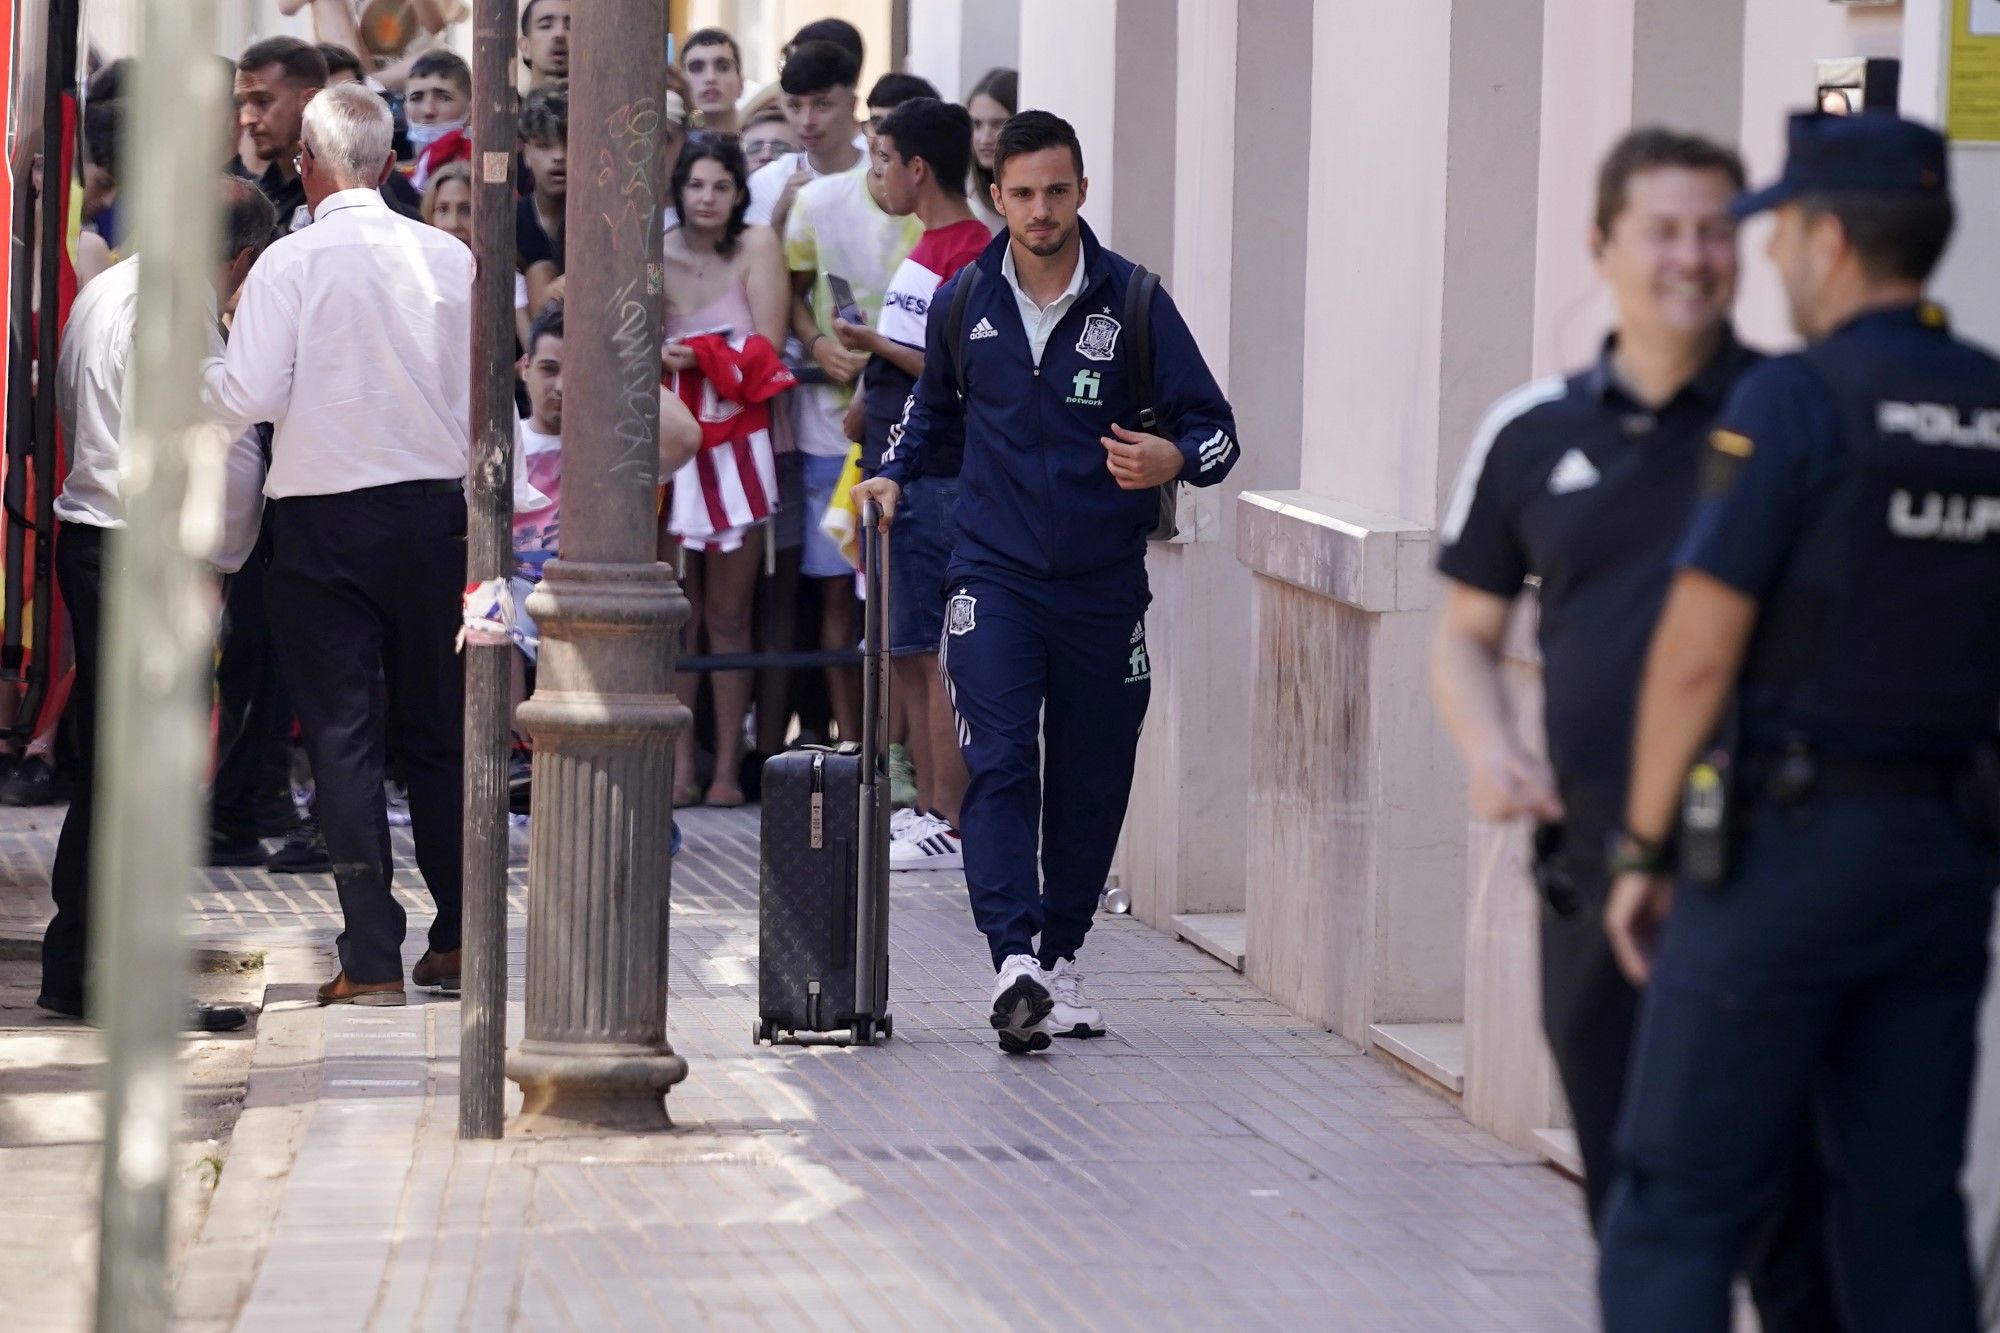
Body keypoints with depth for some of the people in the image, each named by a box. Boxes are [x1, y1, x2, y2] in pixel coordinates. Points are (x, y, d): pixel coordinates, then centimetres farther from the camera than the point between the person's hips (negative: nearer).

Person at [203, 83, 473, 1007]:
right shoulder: (449, 259, 0)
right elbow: (484, 392, 6)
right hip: (433, 509, 3)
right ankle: (455, 941, 19)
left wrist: (200, 365, 7)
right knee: (437, 730, 14)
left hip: (323, 519, -3)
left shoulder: (291, 264, -11)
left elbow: (250, 397, -13)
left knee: (342, 736, 1)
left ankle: (372, 958, -4)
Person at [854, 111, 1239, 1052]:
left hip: (1104, 580, 0)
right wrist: (893, 475, 11)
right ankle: (1013, 959, -25)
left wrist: (1170, 461, -25)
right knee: (999, 764, -16)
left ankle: (1060, 957, 23)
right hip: (995, 574, 0)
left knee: (1090, 780, 7)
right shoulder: (963, 302, 3)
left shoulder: (1132, 301, -4)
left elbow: (1213, 427, -4)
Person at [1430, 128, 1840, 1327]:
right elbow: (1469, 632, 19)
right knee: (1629, 1200, 10)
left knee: (1784, 1199, -8)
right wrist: (1489, 748, -1)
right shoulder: (1533, 434, 9)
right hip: (1595, 864, 4)